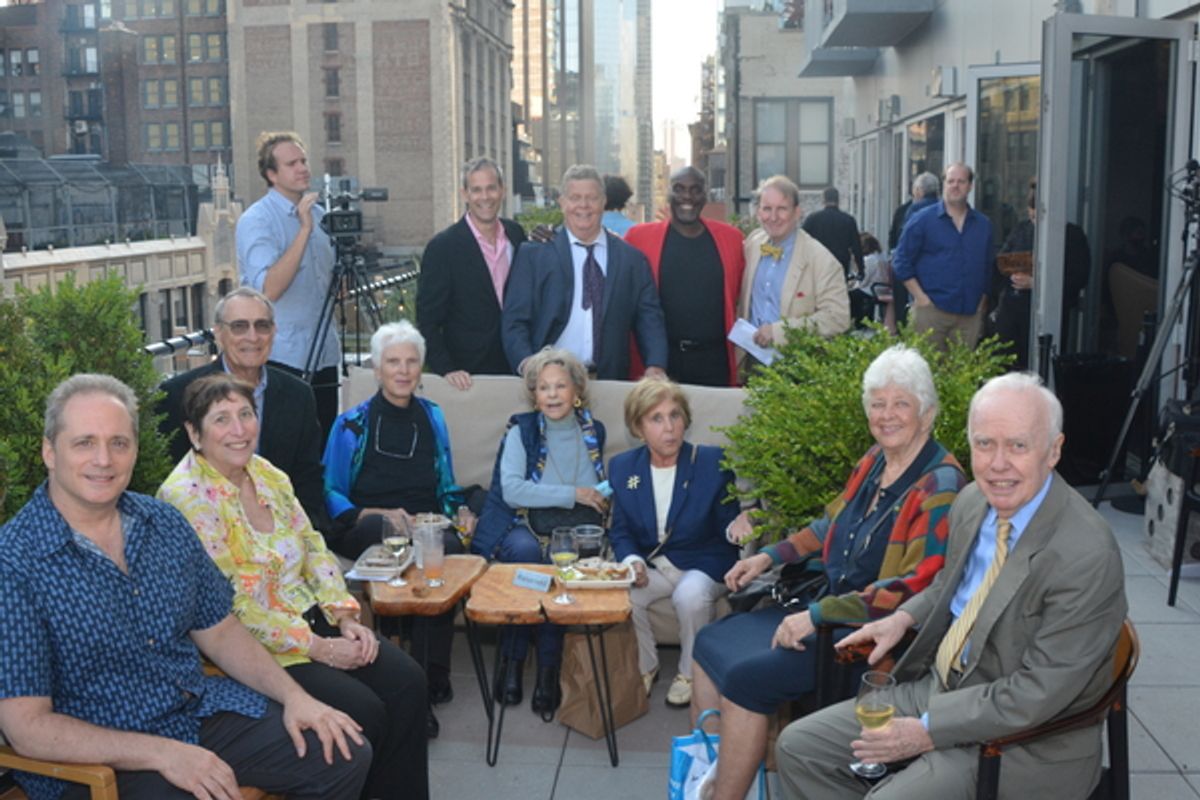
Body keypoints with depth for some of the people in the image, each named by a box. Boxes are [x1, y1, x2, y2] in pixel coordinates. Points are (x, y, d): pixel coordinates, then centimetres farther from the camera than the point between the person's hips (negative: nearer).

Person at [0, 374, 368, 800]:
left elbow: (219, 632, 12)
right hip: (98, 761, -6)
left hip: (203, 709, 6)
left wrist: (294, 696, -2)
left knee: (345, 754, -2)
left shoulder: (165, 523, 3)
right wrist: (162, 753, -25)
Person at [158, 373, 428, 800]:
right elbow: (227, 605, -19)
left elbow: (313, 548, 11)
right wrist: (316, 648, -19)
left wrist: (345, 617, -4)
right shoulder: (186, 497, -16)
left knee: (406, 681, -10)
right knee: (362, 710, -21)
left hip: (310, 619, 7)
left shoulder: (267, 474, 8)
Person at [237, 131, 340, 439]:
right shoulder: (256, 220, -11)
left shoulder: (319, 214, 11)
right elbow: (269, 289, -25)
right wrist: (305, 229, -25)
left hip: (324, 353, 6)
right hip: (283, 357, -6)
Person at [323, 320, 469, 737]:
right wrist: (377, 516, -15)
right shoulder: (352, 424, 5)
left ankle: (430, 678, -24)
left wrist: (459, 514, 1)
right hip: (364, 529, -3)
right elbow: (329, 495, 1)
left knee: (449, 546, -36)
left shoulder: (432, 416, 17)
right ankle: (431, 680, -28)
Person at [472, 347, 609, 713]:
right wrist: (573, 494, -17)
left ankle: (548, 669, -23)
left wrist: (603, 499, 2)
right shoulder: (522, 430, 1)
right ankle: (514, 662, -23)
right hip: (519, 526, -2)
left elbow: (600, 491, 27)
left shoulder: (594, 432, 12)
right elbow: (511, 489, -14)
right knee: (527, 550, -37)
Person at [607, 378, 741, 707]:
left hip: (703, 565, -2)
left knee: (690, 595, -34)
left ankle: (690, 673, -4)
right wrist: (632, 560, -14)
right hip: (650, 565, 3)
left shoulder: (713, 462, -8)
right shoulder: (623, 467, 1)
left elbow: (727, 529, -4)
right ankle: (644, 667, 3)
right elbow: (620, 531, 7)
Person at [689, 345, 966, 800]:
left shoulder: (941, 485, -18)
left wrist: (817, 615, -26)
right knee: (710, 645, 7)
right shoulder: (876, 459, 6)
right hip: (827, 600, 9)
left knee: (746, 676, -21)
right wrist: (771, 555, 10)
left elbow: (916, 586, -25)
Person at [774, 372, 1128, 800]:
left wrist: (927, 731, -20)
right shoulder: (973, 501, -1)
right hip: (939, 687, 8)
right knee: (797, 747, 2)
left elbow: (1037, 695, -23)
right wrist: (903, 618, 3)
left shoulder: (1087, 556, -25)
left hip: (1023, 743, -7)